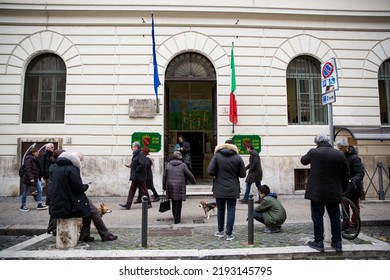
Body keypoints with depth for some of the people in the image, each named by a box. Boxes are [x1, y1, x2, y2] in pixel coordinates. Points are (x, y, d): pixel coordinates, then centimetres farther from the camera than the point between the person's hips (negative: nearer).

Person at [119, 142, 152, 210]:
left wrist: (136, 171, -20)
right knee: (132, 189, 8)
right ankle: (128, 204, 11)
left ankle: (149, 203, 15)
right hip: (135, 177, 10)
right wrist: (131, 165, 8)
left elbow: (142, 165, -26)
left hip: (140, 176, -10)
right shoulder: (136, 154, 14)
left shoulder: (141, 154, -17)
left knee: (143, 190, 1)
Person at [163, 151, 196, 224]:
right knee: (178, 203, 4)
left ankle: (175, 217, 25)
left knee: (174, 203, 16)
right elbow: (190, 175, 0)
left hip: (170, 186, 3)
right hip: (180, 187, -3)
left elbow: (164, 176, 7)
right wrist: (194, 182, 19)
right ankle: (177, 219, 6)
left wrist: (164, 187, 16)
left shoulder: (168, 165, 4)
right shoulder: (183, 165, -5)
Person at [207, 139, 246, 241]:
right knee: (231, 210, 7)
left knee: (220, 210, 14)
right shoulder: (238, 157, -3)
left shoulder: (216, 155, -5)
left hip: (219, 189, 0)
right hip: (233, 189, 0)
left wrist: (218, 174, 7)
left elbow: (210, 171, -12)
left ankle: (220, 231, 25)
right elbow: (243, 174, -1)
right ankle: (229, 234, 7)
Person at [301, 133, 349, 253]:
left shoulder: (313, 152, -9)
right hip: (334, 193, 3)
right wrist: (343, 189, 17)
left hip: (317, 192, -3)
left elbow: (303, 161, 12)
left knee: (317, 217, 5)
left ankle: (319, 242, 11)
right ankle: (337, 243, 22)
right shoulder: (340, 155, 0)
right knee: (335, 217, 14)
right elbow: (346, 175, 5)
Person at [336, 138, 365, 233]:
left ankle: (354, 225, 17)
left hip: (353, 187, -6)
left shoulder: (354, 158, -16)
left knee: (355, 206, 7)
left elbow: (360, 173, -22)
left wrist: (353, 181, -38)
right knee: (344, 205, 12)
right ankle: (345, 224, 23)